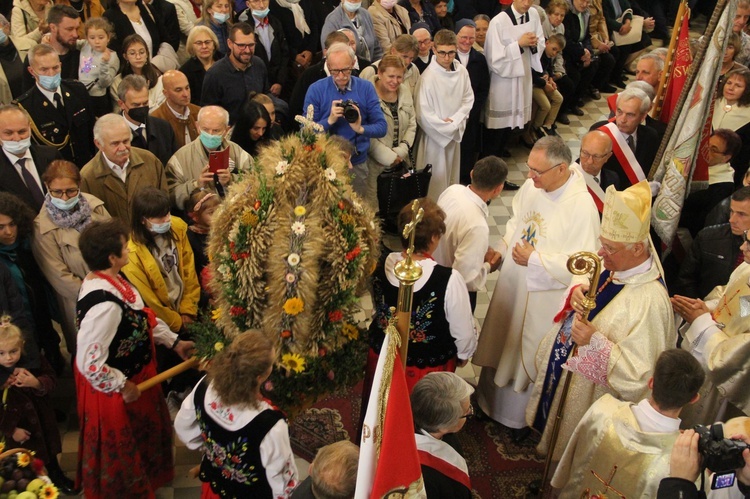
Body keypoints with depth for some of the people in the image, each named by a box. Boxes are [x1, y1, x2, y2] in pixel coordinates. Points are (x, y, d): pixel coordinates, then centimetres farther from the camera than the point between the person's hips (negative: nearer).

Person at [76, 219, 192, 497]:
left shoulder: (112, 279, -8)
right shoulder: (104, 304, -38)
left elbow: (141, 318, 7)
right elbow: (90, 364, -35)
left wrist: (174, 341, 8)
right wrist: (123, 386, -21)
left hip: (133, 374, 9)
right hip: (115, 388, -9)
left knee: (145, 429, 32)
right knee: (122, 445, 19)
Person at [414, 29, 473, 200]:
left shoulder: (461, 71, -5)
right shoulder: (428, 77, -21)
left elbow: (468, 98, 7)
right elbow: (423, 114, -20)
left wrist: (456, 121, -8)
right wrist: (449, 128, -12)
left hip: (456, 133, 6)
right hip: (434, 136, -6)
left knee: (453, 176, 18)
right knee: (436, 181, 1)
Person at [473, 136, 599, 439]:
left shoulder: (582, 206, -27)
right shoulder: (532, 186, -7)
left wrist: (534, 260, -25)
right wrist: (502, 249, -3)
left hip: (542, 297, -6)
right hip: (512, 284, 7)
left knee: (529, 355, 13)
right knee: (502, 343, 24)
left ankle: (522, 417, 38)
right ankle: (492, 398, 49)